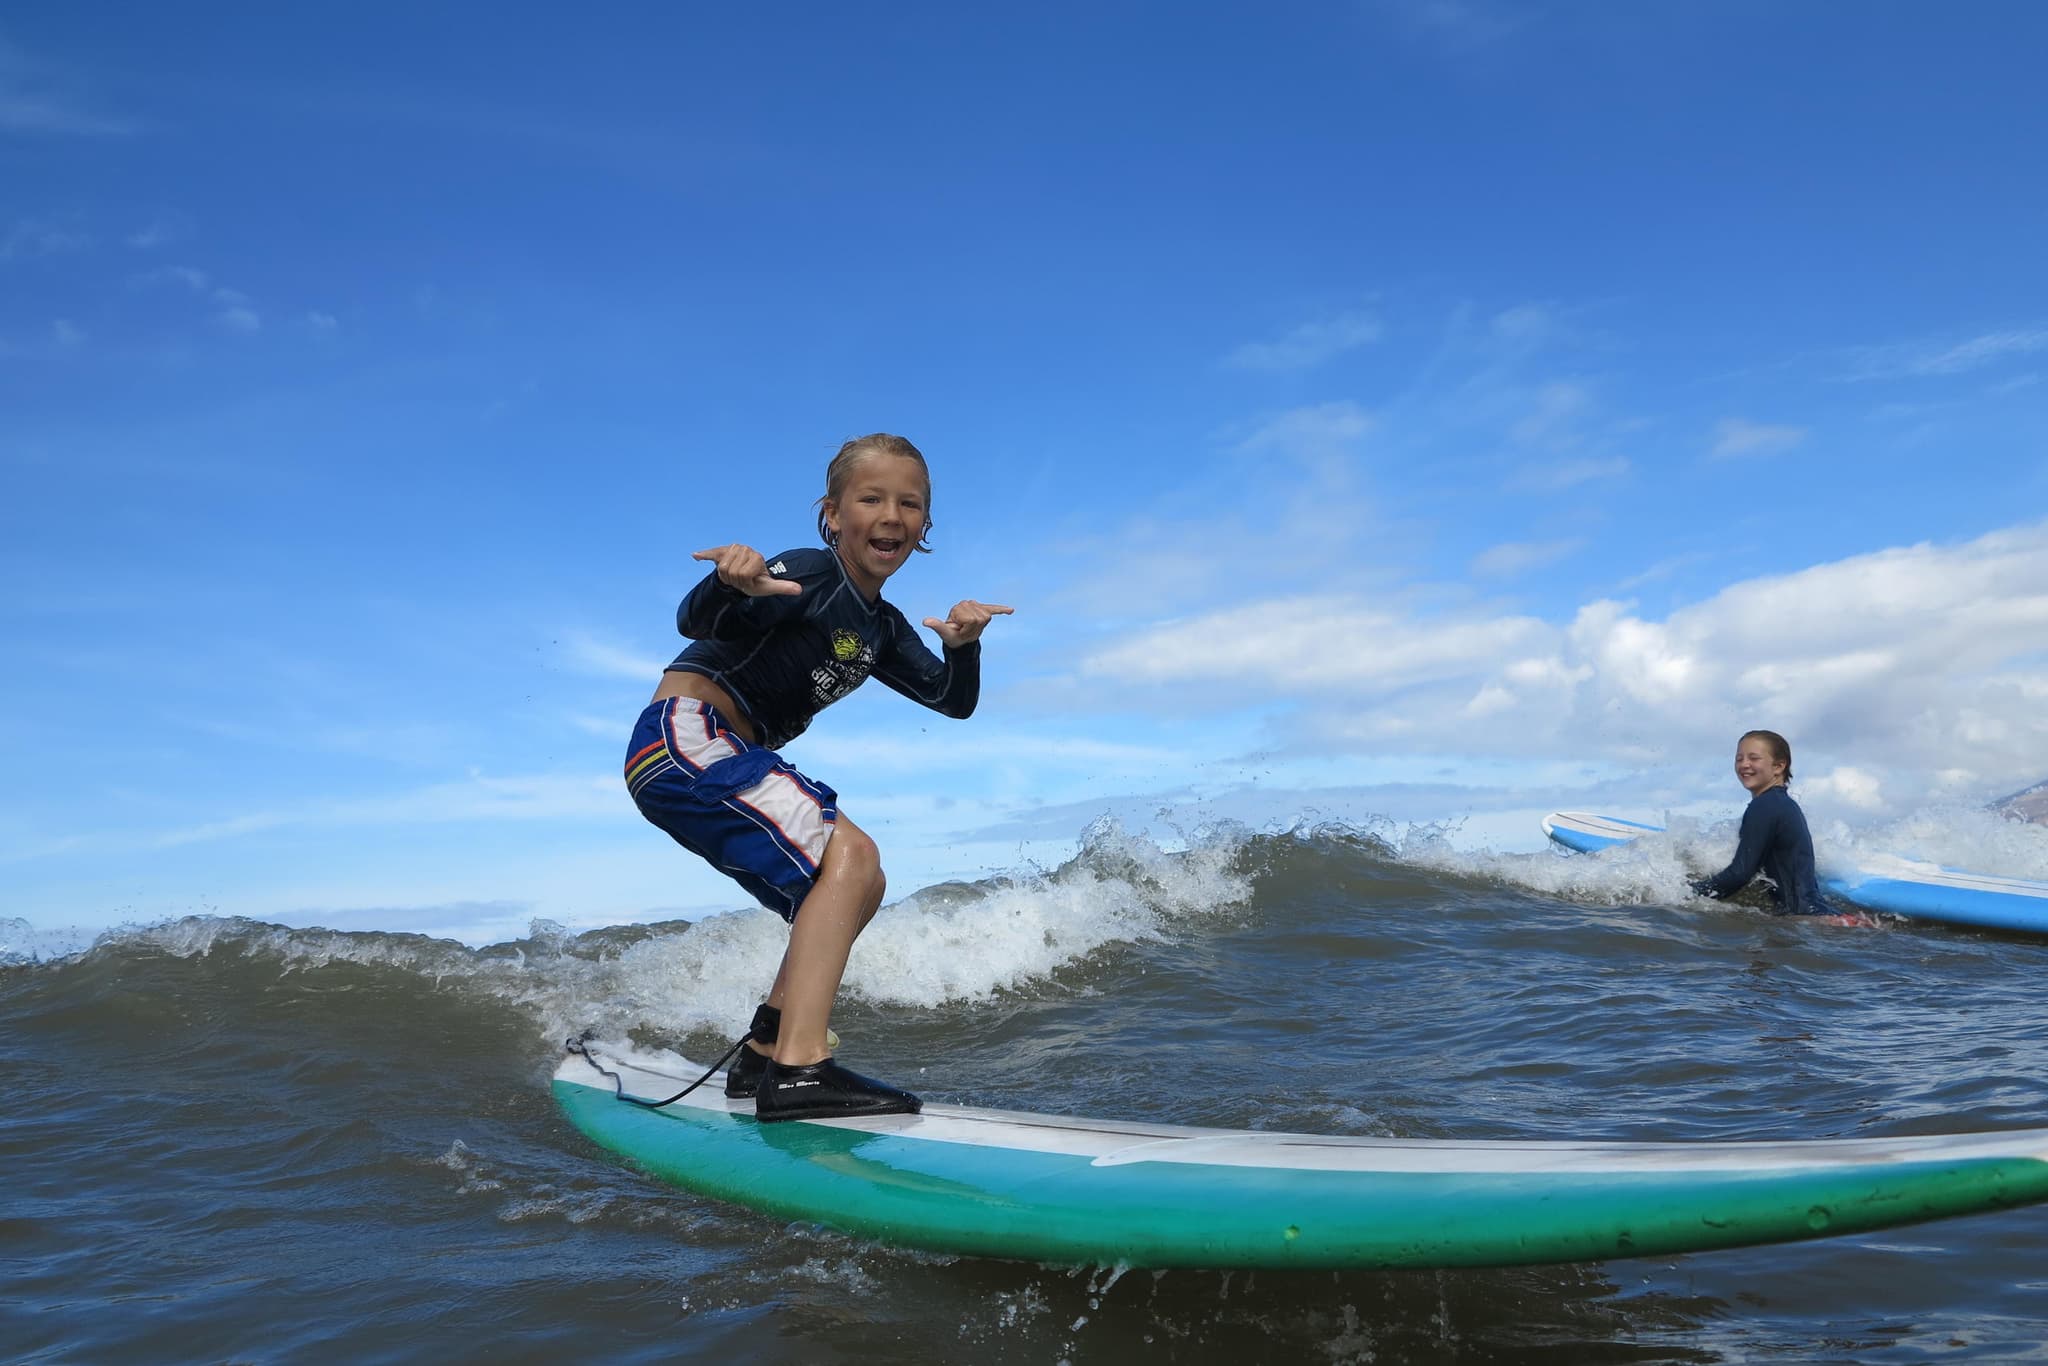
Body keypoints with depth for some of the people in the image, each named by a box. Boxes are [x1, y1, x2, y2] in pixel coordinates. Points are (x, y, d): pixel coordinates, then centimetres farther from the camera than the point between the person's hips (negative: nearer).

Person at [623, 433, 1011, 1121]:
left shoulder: (882, 629, 16)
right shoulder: (808, 575, -11)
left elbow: (954, 701, 16)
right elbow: (696, 622, -25)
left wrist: (962, 645, -7)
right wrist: (731, 586, -49)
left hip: (725, 764, 10)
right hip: (684, 736, -10)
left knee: (854, 891, 11)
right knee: (851, 854, -23)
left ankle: (763, 1054, 14)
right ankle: (799, 1068, -30)